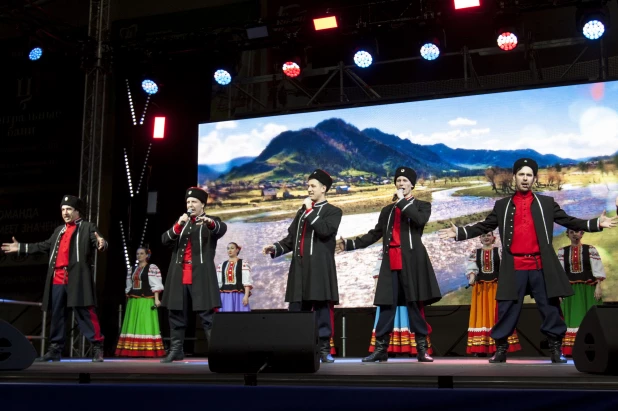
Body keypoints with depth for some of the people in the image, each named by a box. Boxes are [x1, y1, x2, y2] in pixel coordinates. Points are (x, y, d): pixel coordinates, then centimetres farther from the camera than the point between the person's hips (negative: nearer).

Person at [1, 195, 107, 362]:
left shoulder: (88, 227, 2)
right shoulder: (59, 230, 22)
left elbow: (100, 242, -10)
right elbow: (45, 246, 30)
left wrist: (101, 244, -35)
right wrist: (21, 247, 32)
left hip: (77, 278, -7)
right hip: (57, 279, 7)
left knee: (84, 313, -9)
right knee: (57, 315, 10)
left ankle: (97, 348, -4)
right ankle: (55, 350, 18)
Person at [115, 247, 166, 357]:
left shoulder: (152, 268, -1)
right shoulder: (132, 270, 16)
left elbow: (155, 285, -7)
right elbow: (129, 287, 19)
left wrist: (156, 299, -15)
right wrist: (128, 301, 15)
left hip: (146, 301, -6)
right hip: (133, 301, 6)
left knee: (146, 325, -8)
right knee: (132, 325, 4)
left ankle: (148, 350, -8)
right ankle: (132, 350, 6)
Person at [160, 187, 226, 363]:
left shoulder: (211, 222, 5)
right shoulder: (180, 222, 19)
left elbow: (222, 228, -19)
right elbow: (165, 240, 6)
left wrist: (209, 222, -41)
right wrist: (178, 225, -11)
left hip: (201, 276, -5)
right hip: (179, 275, 5)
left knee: (207, 315, -7)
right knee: (176, 314, 7)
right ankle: (176, 350, 15)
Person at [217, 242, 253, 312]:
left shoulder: (243, 264, 1)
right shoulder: (221, 265, 14)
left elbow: (247, 282, -6)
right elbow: (218, 283, 13)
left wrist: (246, 296, -15)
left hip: (239, 296, -3)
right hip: (225, 297, 3)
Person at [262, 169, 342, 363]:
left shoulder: (333, 211, 5)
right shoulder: (302, 212, 23)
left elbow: (324, 230, -15)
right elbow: (292, 238, 19)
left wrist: (310, 210, -7)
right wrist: (275, 247, 4)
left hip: (320, 268, -5)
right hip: (299, 268, 6)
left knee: (322, 309, -4)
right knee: (296, 310, 5)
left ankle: (324, 350, 1)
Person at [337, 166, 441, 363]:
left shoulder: (422, 205, 11)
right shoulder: (388, 210, 22)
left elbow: (420, 220, -13)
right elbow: (374, 234, 19)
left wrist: (403, 201, -5)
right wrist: (349, 244, 10)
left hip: (412, 261, -3)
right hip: (391, 262, 3)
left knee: (414, 304, -3)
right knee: (387, 305, 1)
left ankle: (422, 349, 2)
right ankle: (380, 349, 3)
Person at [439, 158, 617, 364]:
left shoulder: (547, 203, 10)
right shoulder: (502, 206, 10)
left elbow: (569, 221, 8)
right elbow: (484, 226, 11)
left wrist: (596, 223, -4)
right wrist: (459, 232, 0)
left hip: (541, 266, 0)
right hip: (514, 267, 0)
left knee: (550, 308, 5)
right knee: (507, 309, 3)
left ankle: (555, 349, 16)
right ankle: (501, 348, 12)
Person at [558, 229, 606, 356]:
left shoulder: (590, 250, 2)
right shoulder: (562, 252, 6)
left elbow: (597, 270, -1)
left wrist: (598, 287, -8)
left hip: (587, 288, -1)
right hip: (570, 289, 2)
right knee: (572, 317, 0)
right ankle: (571, 349, 0)